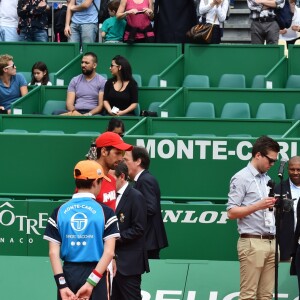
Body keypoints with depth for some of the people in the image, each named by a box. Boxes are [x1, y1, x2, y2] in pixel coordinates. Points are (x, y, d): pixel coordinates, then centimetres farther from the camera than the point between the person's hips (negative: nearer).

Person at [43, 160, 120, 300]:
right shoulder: (106, 212, -4)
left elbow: (53, 252, -3)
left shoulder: (59, 211, 3)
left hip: (68, 274, 3)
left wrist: (62, 284, -6)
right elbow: (109, 252, -12)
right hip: (96, 274, -3)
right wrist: (91, 283, -13)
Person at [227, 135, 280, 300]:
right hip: (252, 243, -7)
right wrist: (258, 206, -20)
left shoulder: (267, 179, 18)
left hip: (271, 243, 7)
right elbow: (231, 212, -10)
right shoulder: (241, 178, -4)